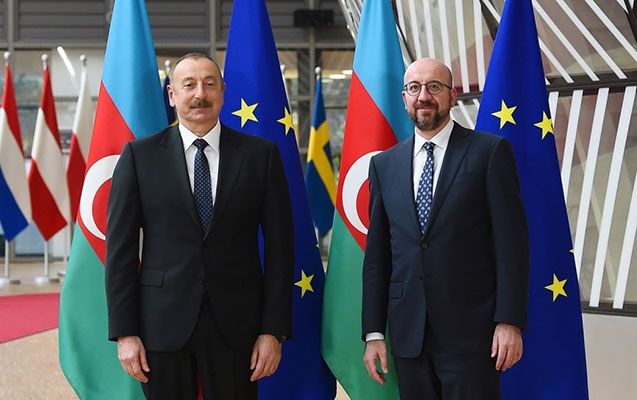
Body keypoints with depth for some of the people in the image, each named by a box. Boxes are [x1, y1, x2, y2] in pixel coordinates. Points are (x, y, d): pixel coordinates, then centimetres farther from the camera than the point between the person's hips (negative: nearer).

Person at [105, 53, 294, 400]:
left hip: (236, 323, 0)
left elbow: (279, 246, 2)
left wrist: (274, 330, -3)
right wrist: (124, 332, -4)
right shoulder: (139, 155, 2)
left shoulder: (261, 154, 3)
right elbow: (120, 247, 1)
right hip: (161, 323, 0)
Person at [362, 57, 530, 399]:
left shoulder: (490, 151, 0)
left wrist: (510, 321, -11)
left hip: (470, 333, -3)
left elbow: (512, 241, -4)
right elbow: (377, 254, 11)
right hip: (407, 334, 4)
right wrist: (373, 333, 6)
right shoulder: (384, 165, 11)